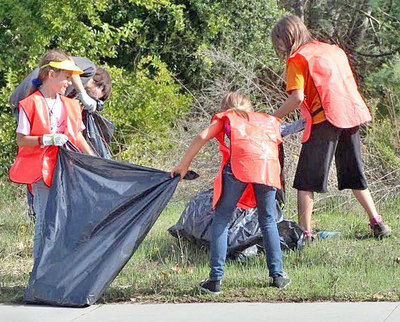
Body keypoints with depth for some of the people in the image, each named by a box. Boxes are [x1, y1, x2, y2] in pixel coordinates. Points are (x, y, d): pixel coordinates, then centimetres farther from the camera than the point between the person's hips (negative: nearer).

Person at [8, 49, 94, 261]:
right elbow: (21, 140, -8)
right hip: (42, 170, -6)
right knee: (45, 219, -7)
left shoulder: (69, 105, 14)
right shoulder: (31, 104, -5)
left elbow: (78, 138, 20)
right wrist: (47, 139, -19)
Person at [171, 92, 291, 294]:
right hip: (269, 164, 3)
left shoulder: (226, 117, 29)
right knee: (268, 221, 20)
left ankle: (215, 279, -3)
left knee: (221, 220, 5)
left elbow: (202, 137, 16)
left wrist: (183, 165, 21)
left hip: (240, 162, -3)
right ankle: (277, 275, 15)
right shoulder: (270, 120, 37)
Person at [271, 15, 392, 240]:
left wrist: (274, 118, -3)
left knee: (306, 180, -1)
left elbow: (298, 97, -13)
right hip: (351, 115, 7)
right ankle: (378, 223, 17)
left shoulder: (297, 58, -1)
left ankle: (305, 232, -7)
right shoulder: (333, 50, 20)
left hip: (324, 120, -7)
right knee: (354, 176, 19)